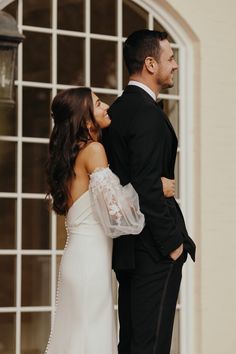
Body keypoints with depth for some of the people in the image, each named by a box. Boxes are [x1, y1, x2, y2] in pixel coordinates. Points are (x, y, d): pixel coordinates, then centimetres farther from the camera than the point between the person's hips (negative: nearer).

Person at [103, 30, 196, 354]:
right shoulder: (147, 112, -15)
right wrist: (172, 241, -15)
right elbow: (147, 186, -21)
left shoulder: (117, 109, 14)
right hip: (153, 247, -10)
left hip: (127, 243, 10)